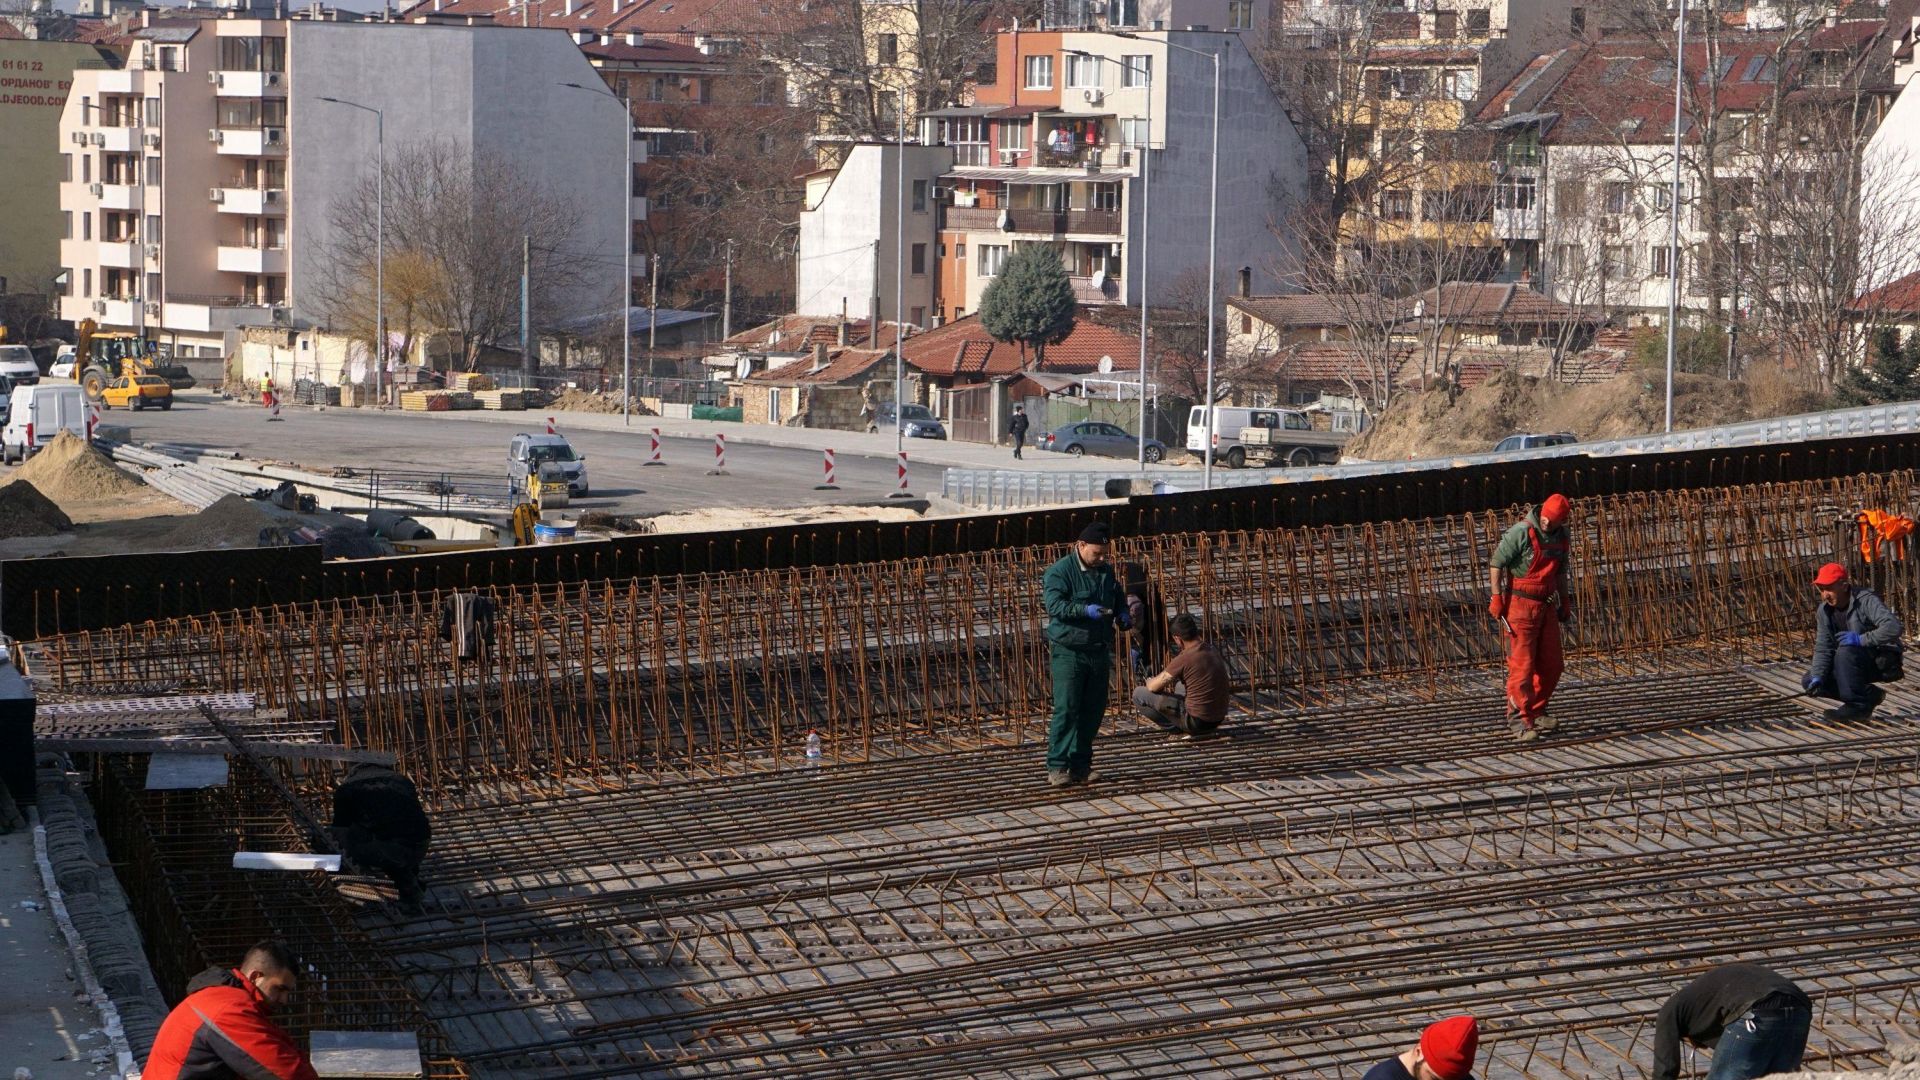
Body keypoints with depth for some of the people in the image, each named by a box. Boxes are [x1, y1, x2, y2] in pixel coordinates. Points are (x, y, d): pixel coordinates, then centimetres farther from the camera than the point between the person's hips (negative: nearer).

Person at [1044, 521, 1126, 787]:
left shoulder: (1106, 572, 13)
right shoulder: (1059, 572, -8)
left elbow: (1118, 600, 28)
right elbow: (1054, 605, -19)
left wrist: (1122, 615, 6)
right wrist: (1086, 610, -30)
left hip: (1099, 652, 6)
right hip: (1068, 652, -6)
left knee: (1093, 710, 7)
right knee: (1066, 708, -10)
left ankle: (1081, 764, 15)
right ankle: (1057, 766, -8)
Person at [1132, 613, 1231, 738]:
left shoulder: (1183, 660, -19)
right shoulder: (1213, 652, 5)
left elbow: (1153, 687, -10)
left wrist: (1149, 681, 15)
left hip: (1197, 721, -8)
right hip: (1218, 719, 8)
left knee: (1139, 694, -3)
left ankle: (1179, 729, 1)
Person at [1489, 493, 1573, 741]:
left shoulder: (1560, 535, 6)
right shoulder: (1521, 532, -16)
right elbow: (1497, 562, -13)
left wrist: (1564, 600, 20)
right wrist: (1496, 597, -16)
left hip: (1547, 605, 7)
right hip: (1520, 604, -7)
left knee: (1551, 665, 8)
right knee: (1522, 665, -8)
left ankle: (1536, 712, 23)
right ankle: (1521, 722, -4)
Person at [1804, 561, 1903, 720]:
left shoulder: (1866, 601, -22)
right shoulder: (1824, 610, 0)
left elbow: (1893, 628, -35)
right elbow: (1823, 648, -2)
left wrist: (1861, 639, -39)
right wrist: (1817, 677, -18)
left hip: (1882, 661, -8)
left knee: (1846, 652, -35)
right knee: (1809, 681, -5)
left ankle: (1858, 705, -24)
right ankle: (1870, 696, -1)